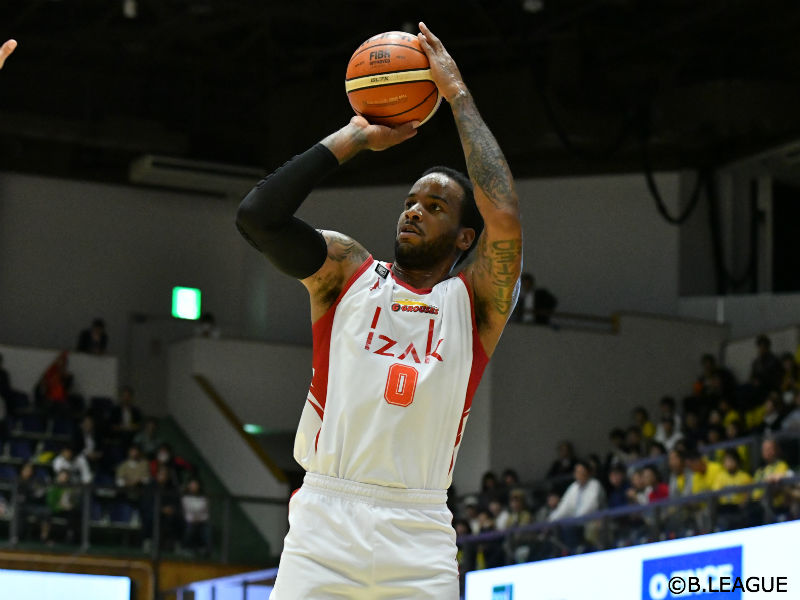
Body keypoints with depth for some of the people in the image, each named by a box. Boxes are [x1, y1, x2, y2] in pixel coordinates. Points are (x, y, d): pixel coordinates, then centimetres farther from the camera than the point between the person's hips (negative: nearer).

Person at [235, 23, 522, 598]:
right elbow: (258, 215, -2)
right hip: (324, 520, 0)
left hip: (419, 535, 0)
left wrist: (458, 95, -1)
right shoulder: (348, 270, 13)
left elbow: (505, 217, -10)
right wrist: (355, 136, 5)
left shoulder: (476, 299, 9)